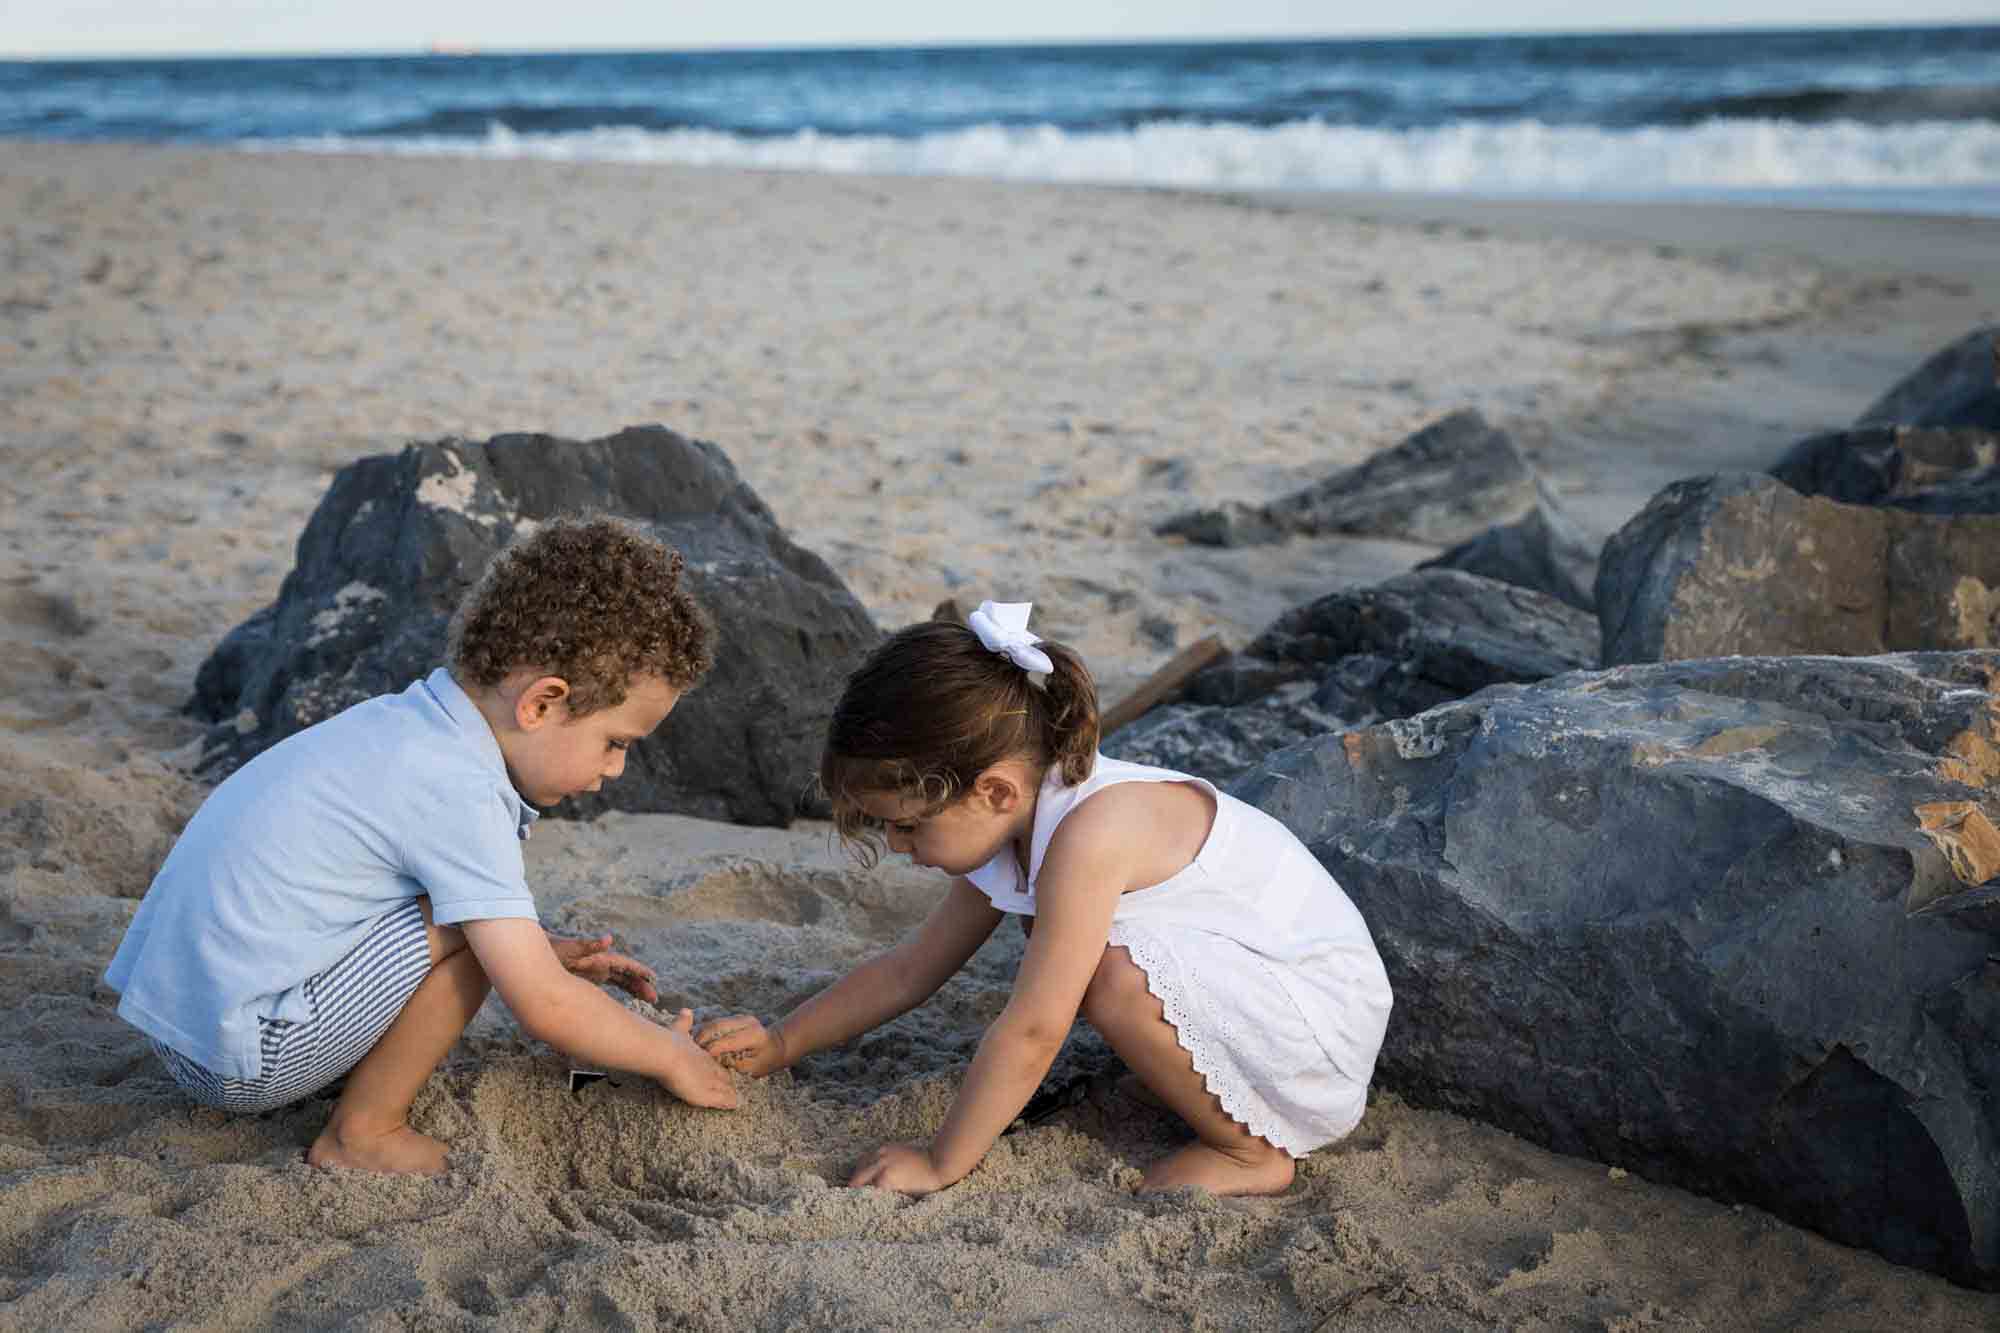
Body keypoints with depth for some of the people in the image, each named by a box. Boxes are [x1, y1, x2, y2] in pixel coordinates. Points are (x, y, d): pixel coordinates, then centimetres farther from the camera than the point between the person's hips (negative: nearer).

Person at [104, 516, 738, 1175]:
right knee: (471, 924, -17)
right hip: (238, 1059, -10)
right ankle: (362, 1135, -3)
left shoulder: (405, 724, 6)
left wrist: (542, 951, 14)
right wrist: (670, 1055, -5)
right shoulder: (461, 796, -22)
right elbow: (543, 1009, -20)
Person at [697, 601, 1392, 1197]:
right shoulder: (1013, 821, 0)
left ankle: (1251, 1151, -7)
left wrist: (938, 1164, -18)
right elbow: (910, 967, 12)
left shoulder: (1092, 830, -29)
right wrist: (783, 1043, 9)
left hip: (1329, 1026, -9)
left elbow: (1031, 1031, -27)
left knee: (1117, 974, -29)